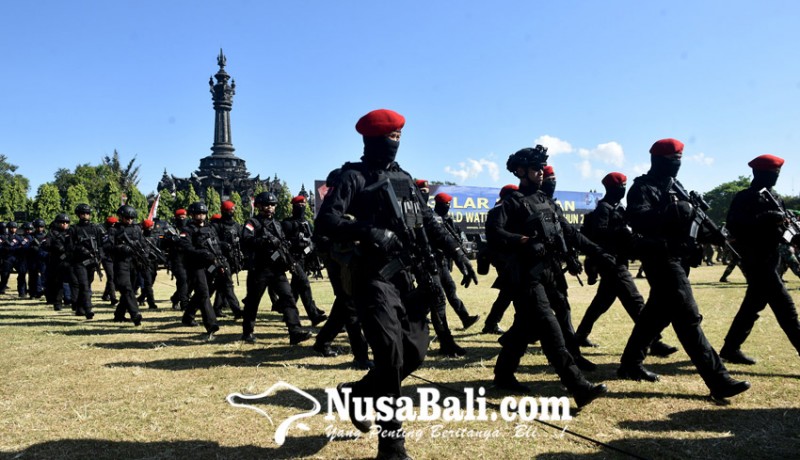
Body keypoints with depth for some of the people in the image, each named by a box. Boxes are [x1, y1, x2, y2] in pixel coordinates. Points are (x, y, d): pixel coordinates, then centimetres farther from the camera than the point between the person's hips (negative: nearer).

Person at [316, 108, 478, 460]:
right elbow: (325, 221, -15)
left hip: (407, 277, 7)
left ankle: (357, 392, 33)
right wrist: (367, 232, -30)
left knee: (414, 353, 8)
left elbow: (428, 221, 21)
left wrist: (457, 253, 11)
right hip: (375, 278, -7)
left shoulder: (403, 178, 17)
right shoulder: (354, 177, -4)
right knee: (391, 357, -12)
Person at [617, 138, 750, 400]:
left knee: (657, 313, 15)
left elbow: (684, 222, 20)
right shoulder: (643, 187, -10)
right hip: (662, 259, -10)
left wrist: (712, 235, 5)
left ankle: (630, 364, 27)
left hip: (677, 258, 10)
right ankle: (718, 381, -10)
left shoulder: (675, 186, 18)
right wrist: (675, 211, -29)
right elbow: (638, 219, -26)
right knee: (688, 318, -10)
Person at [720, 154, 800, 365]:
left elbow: (781, 226, 17)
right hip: (756, 260, -9)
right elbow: (734, 225, -22)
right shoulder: (745, 198, -10)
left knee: (753, 305, 13)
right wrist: (766, 218, -28)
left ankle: (730, 348, 22)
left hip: (768, 259, 9)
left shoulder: (773, 199, 16)